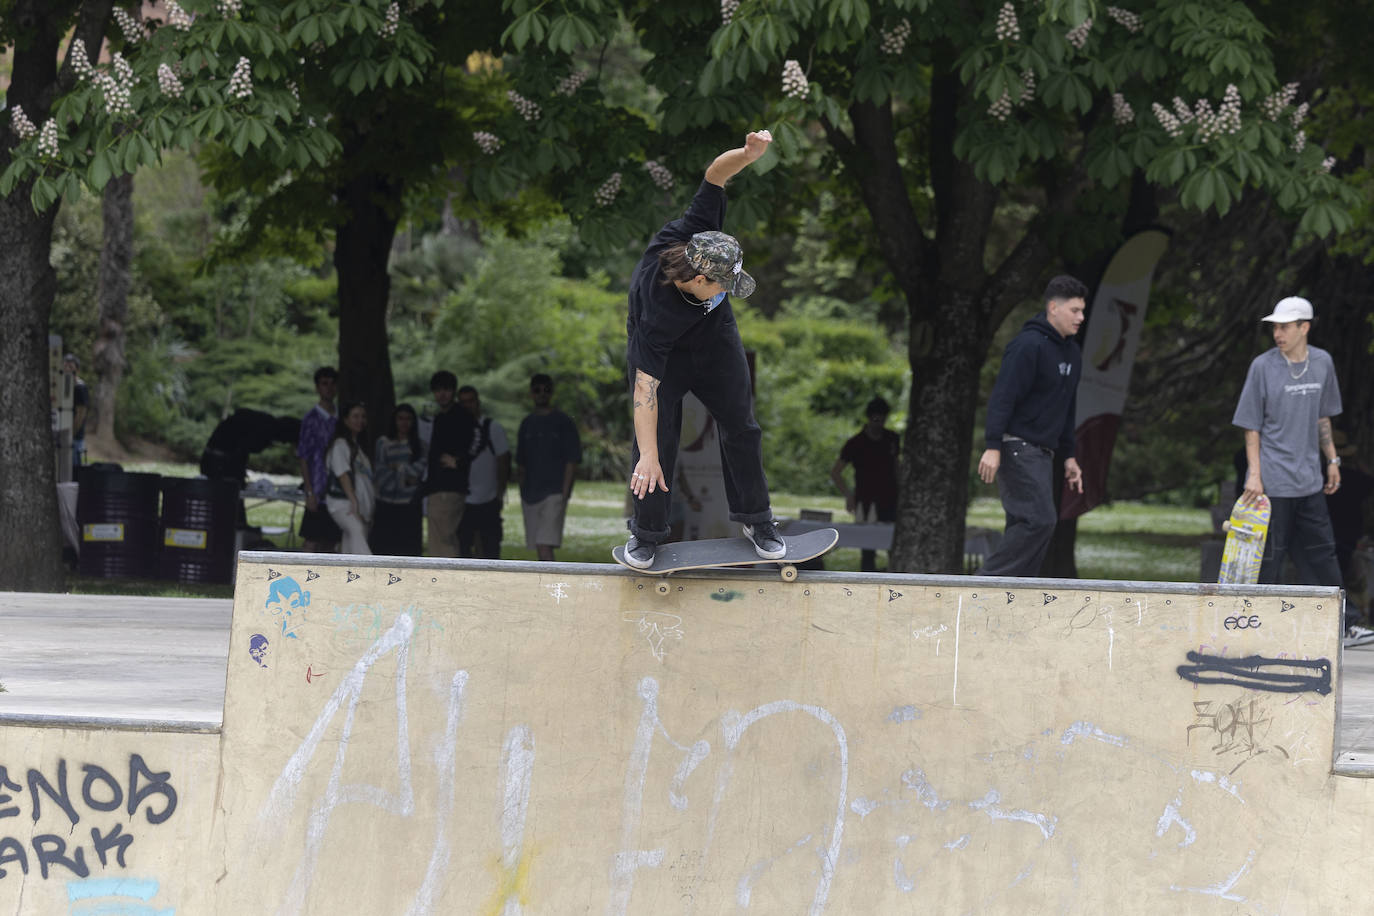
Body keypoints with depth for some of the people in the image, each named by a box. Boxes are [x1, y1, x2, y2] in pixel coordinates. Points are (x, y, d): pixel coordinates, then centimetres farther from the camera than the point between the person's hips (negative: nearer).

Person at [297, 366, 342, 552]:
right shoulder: (311, 419, -4)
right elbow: (303, 459, -7)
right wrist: (310, 493, -13)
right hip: (318, 493, -6)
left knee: (330, 544, 7)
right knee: (311, 543, -7)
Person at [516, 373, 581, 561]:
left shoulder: (563, 422, -1)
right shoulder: (527, 424, 15)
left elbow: (572, 461, -4)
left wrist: (564, 494, -12)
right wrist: (523, 492, 12)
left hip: (554, 491, -6)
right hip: (531, 494, 6)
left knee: (545, 544, -19)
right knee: (539, 546, 6)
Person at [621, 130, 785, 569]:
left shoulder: (696, 234, -34)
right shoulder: (655, 313, -42)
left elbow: (717, 172, -23)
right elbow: (645, 388, -41)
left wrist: (751, 152, -44)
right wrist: (648, 458, -43)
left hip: (714, 335, 5)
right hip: (661, 349, -5)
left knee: (740, 425, 7)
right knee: (657, 437, -4)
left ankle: (755, 518, 21)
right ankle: (646, 532, 16)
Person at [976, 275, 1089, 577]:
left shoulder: (1072, 353, 17)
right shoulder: (1029, 345, -12)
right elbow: (1002, 397, -18)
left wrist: (1068, 456, 24)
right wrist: (993, 447, -25)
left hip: (1041, 453, 9)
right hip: (1017, 447, -9)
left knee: (1025, 525, 5)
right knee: (1040, 520, -16)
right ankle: (987, 581, -13)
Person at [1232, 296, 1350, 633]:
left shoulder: (1323, 363, 6)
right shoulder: (1263, 366, -7)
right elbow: (1252, 426, -4)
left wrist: (1332, 459, 19)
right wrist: (1254, 475, -12)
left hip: (1310, 480, 5)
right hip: (1273, 481, -5)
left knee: (1320, 552, 10)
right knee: (1269, 554, -2)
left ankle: (1336, 623, 18)